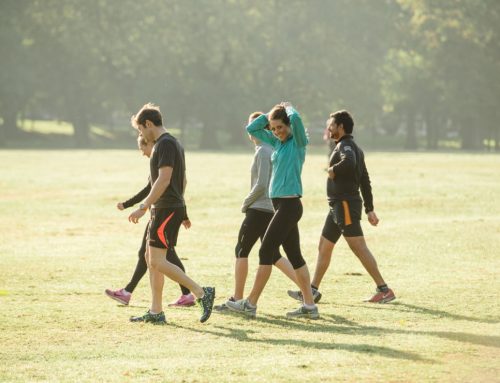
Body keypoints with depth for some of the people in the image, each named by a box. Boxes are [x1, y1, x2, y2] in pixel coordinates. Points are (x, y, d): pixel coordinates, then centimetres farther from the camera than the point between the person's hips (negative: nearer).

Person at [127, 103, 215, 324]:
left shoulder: (165, 144, -14)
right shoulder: (172, 143, 18)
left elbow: (164, 180, -23)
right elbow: (182, 181, 23)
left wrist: (143, 207, -23)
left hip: (167, 210, -11)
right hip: (163, 210, 11)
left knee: (158, 261, -12)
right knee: (151, 258, 12)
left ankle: (201, 293, -13)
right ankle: (156, 312, 13)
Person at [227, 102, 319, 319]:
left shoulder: (298, 142, -8)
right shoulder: (277, 142, 14)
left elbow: (296, 118, -27)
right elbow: (252, 129, 19)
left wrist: (287, 108, -6)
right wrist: (270, 114, 8)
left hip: (289, 205, -9)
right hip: (280, 205, 9)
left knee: (266, 252, -6)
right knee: (294, 255, 8)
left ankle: (250, 304, -2)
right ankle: (309, 306, 10)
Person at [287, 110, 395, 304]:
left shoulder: (346, 146, -11)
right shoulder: (353, 147, 20)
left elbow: (349, 163, -37)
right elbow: (365, 181, 20)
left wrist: (333, 170, -17)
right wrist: (369, 209, 19)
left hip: (346, 204, -11)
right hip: (337, 206, 11)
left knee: (359, 248, -12)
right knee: (324, 247, 15)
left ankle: (384, 290, -13)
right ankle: (312, 291, 22)